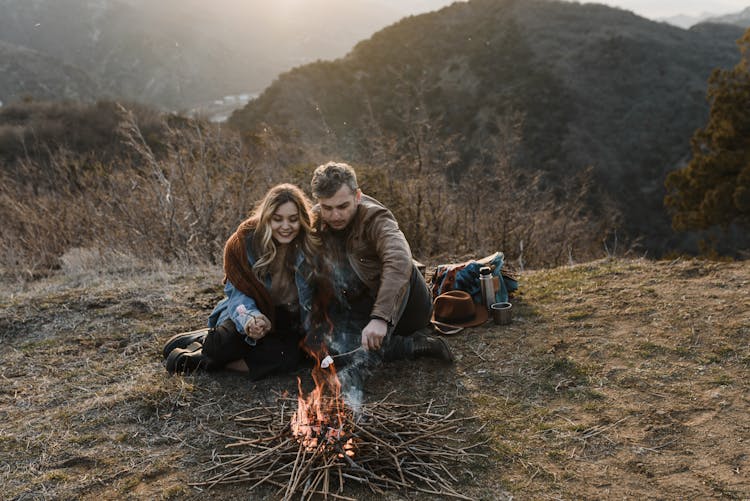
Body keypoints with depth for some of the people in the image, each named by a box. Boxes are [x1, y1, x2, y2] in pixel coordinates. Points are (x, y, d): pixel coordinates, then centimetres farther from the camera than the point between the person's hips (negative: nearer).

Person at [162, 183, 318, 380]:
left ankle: (202, 360, -15)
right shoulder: (244, 242, -15)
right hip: (254, 310, -1)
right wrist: (250, 318, -35)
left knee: (286, 357, -31)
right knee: (228, 341, -34)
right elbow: (238, 292, -14)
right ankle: (205, 340, 2)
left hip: (292, 324, 2)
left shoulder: (313, 246, -15)